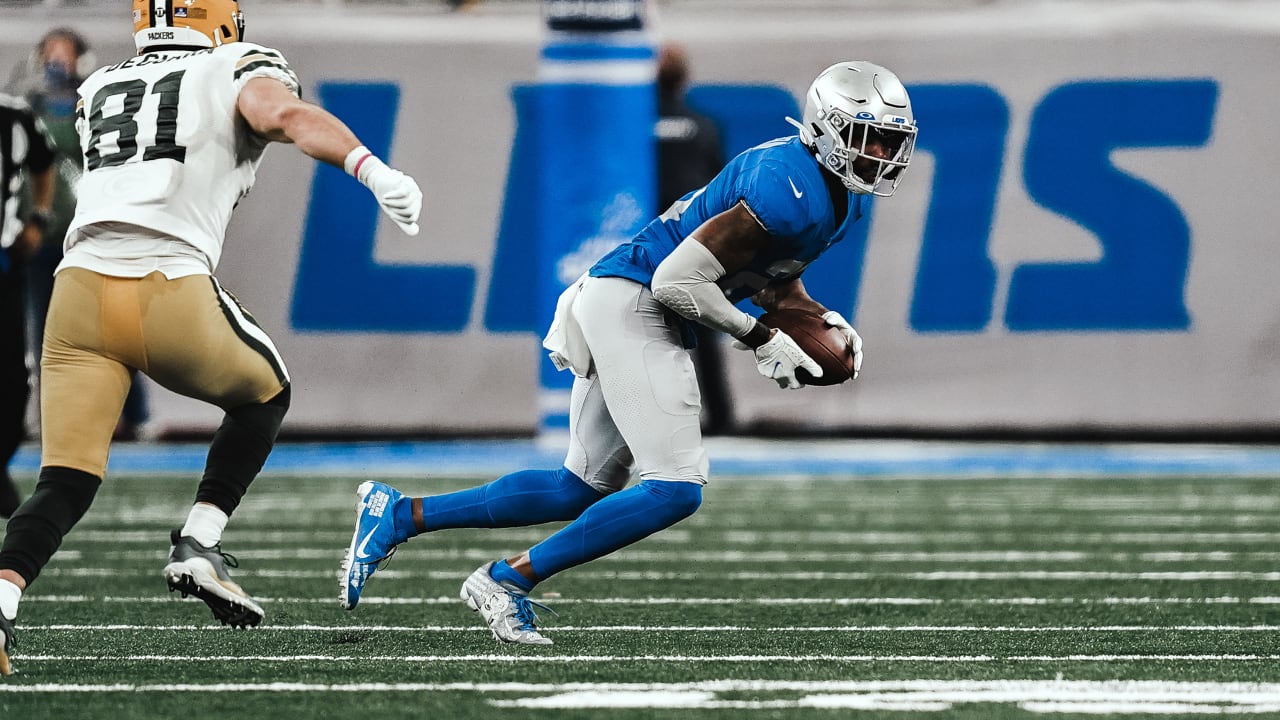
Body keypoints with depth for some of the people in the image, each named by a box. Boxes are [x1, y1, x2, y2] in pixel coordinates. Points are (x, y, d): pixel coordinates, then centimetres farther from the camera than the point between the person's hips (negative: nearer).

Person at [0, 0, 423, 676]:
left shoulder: (97, 91, 27)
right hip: (170, 288, -3)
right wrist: (372, 169, -23)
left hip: (81, 286, 3)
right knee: (263, 392, 26)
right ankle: (198, 542, 12)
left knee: (66, 482, 2)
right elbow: (284, 115, -10)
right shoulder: (236, 70, 13)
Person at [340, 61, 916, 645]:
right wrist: (760, 339, -15)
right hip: (630, 305, -10)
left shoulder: (844, 197, 10)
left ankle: (399, 514, 22)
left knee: (584, 489, 16)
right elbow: (678, 280, -23)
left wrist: (824, 321, 6)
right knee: (675, 489, -14)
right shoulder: (794, 193, -22)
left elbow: (771, 277, 24)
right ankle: (507, 582, -7)